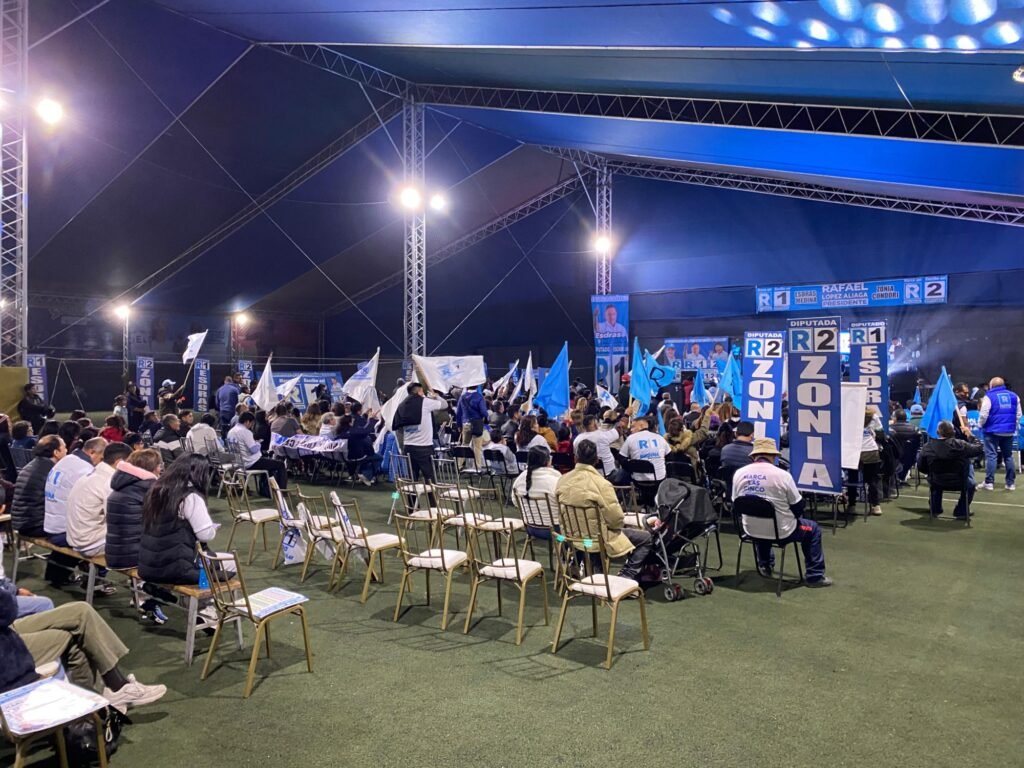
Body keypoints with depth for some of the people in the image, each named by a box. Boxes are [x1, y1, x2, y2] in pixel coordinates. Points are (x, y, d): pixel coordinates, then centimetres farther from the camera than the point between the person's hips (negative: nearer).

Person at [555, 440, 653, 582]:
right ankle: (626, 577, 4)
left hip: (572, 536, 7)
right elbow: (616, 519, -18)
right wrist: (617, 524, 4)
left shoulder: (563, 480, -6)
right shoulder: (601, 484, -24)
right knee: (646, 538, 10)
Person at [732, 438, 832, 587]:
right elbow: (798, 506, -6)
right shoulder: (782, 475, -17)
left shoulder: (739, 474, -7)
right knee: (813, 529, 23)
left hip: (751, 531, 4)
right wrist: (790, 518, 15)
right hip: (781, 532, -4)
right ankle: (815, 576, 26)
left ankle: (764, 566, 45)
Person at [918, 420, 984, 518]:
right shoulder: (959, 444, -20)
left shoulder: (928, 446, -14)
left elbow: (920, 466, -6)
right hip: (957, 483, -2)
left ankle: (935, 510, 46)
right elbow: (980, 449, -7)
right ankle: (960, 512, 32)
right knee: (970, 485, 33)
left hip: (936, 483, 2)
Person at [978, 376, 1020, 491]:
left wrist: (980, 425, 5)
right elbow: (1018, 415, 10)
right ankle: (1010, 483, 15)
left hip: (993, 431, -5)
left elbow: (983, 415, -12)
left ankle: (989, 483, -2)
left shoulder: (989, 397, -8)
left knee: (991, 456, -1)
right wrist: (1014, 426, 20)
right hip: (1009, 431, 5)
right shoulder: (1014, 396, 7)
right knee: (1008, 456, 13)